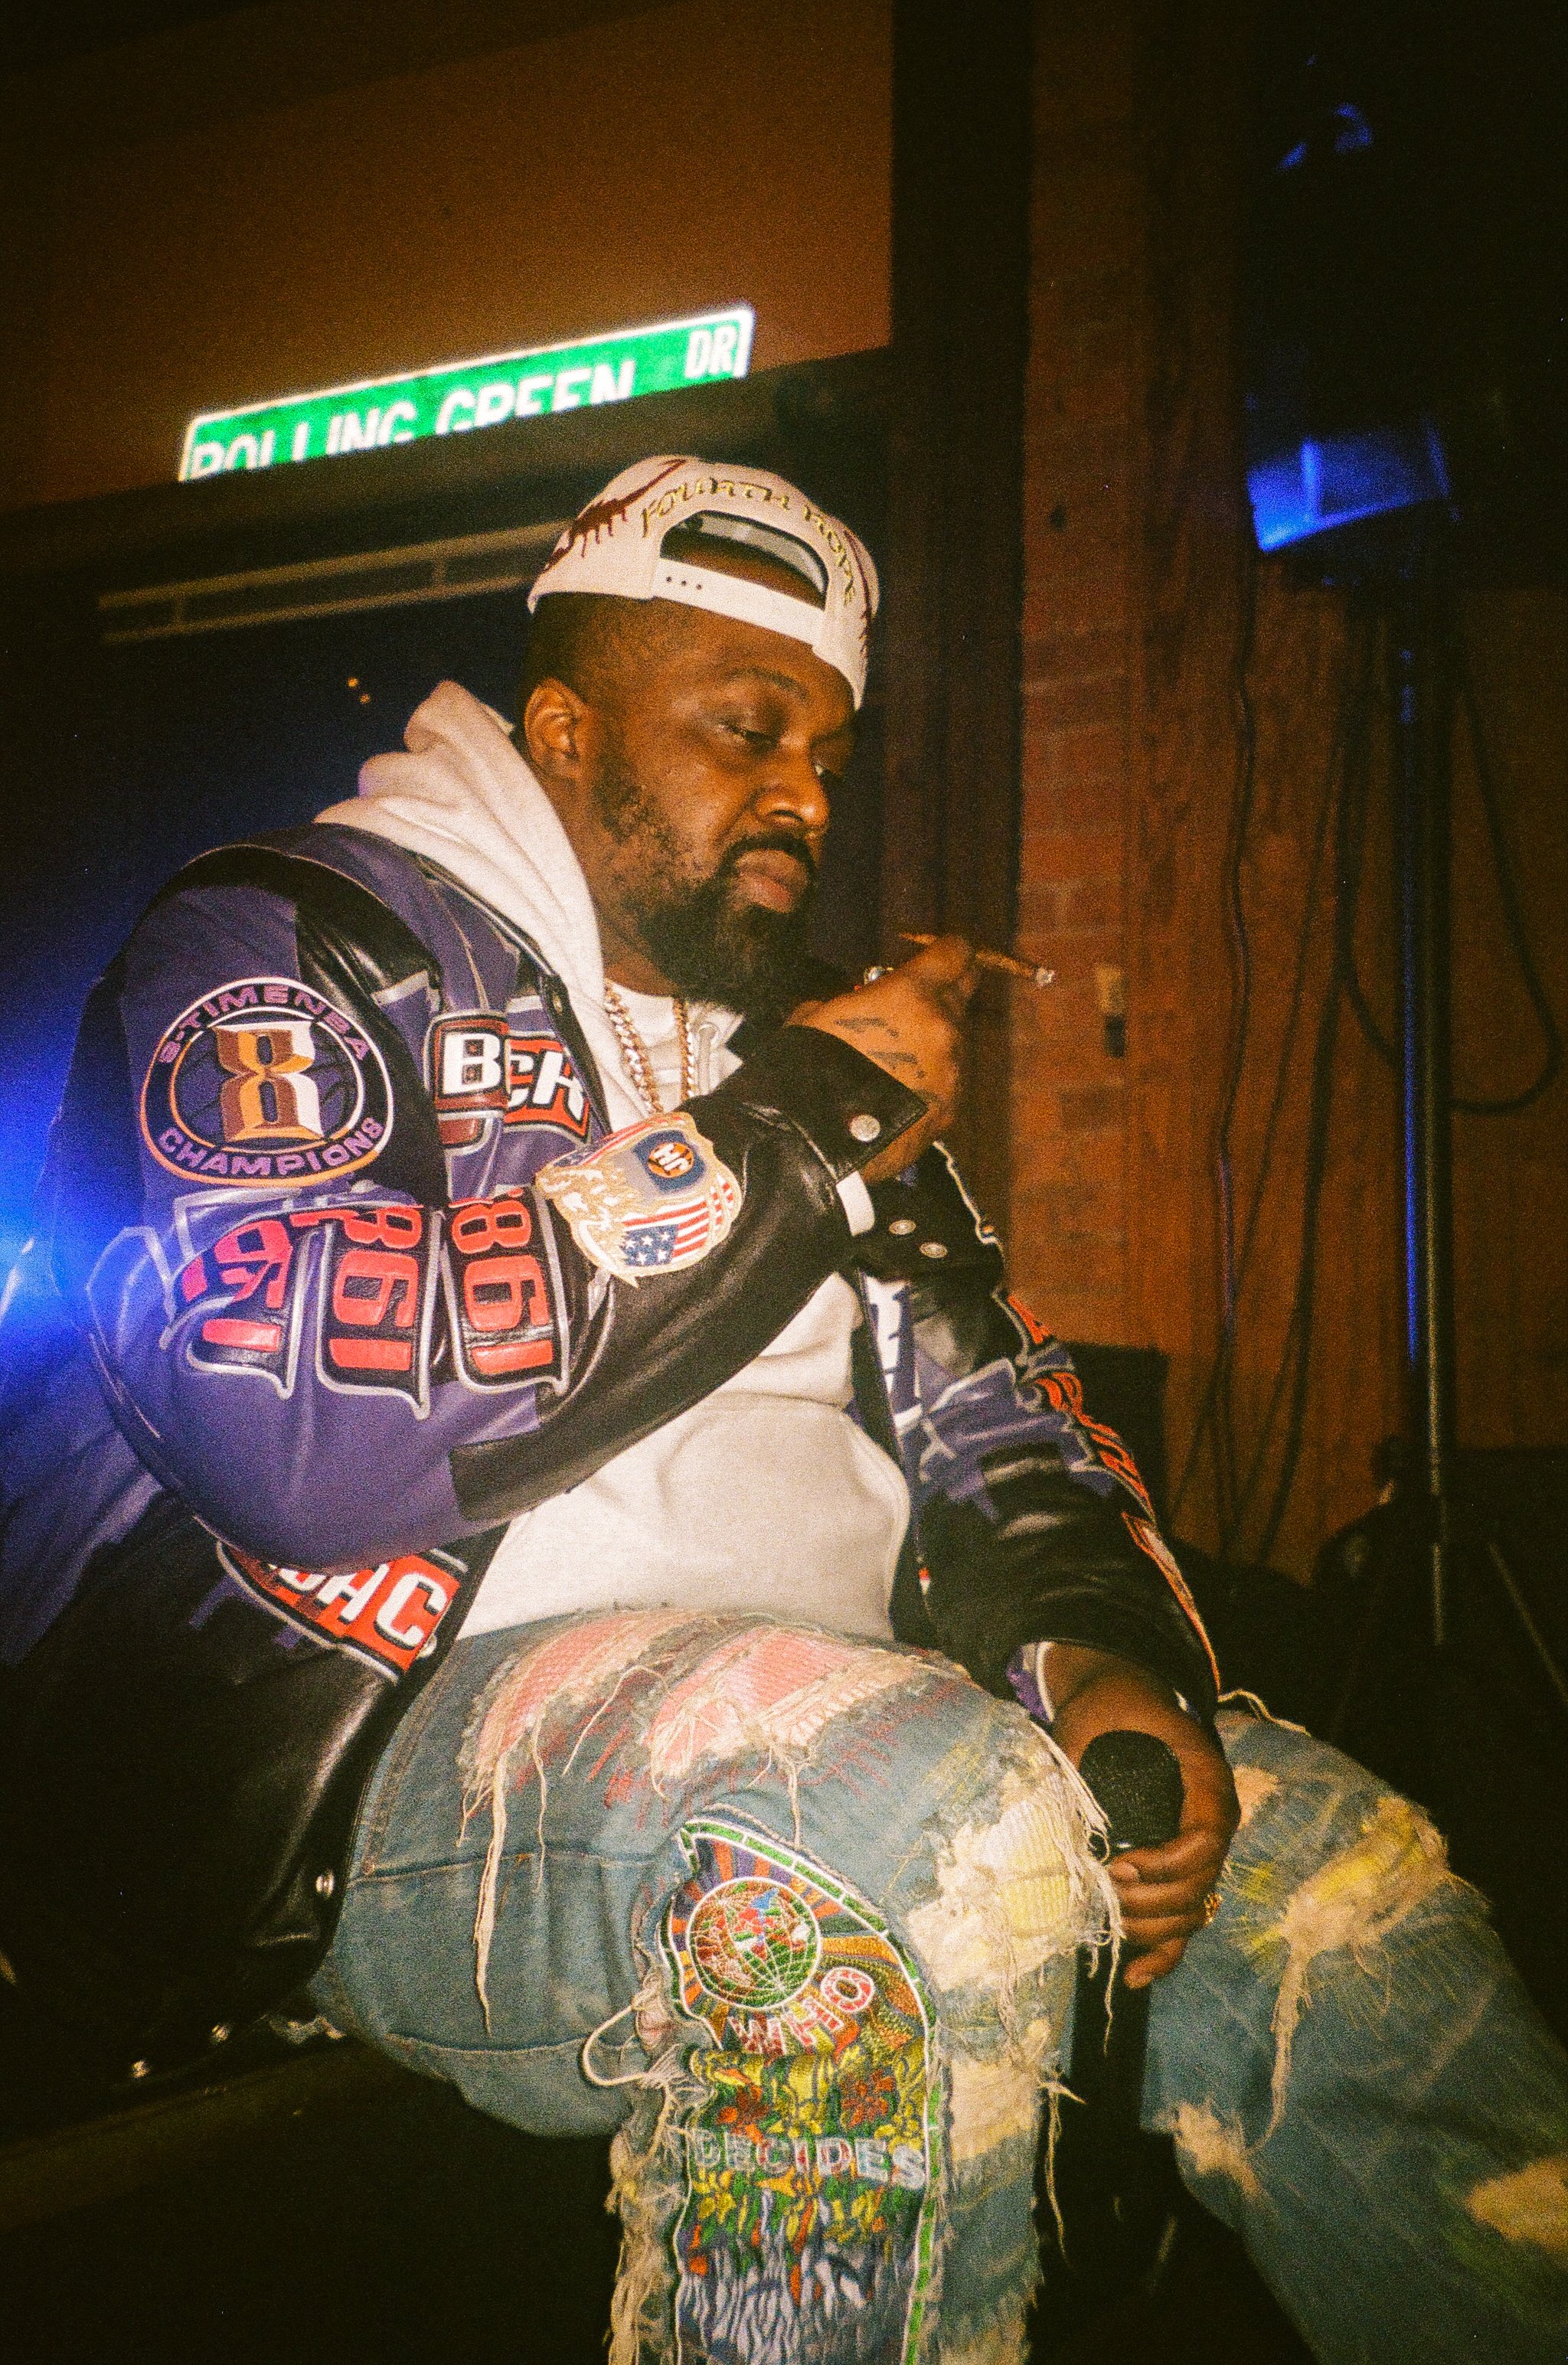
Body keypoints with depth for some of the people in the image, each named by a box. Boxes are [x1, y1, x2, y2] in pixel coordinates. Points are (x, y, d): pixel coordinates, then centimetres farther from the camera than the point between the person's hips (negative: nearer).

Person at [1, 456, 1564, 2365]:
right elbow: (296, 1426, -20)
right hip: (390, 1758, -6)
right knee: (916, 1811, -33)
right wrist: (776, 1147, -15)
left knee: (1324, 1859, -10)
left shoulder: (788, 1045, 19)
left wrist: (1099, 1640, -6)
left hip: (822, 1712, 7)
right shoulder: (289, 952, -1)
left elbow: (993, 1410, 17)